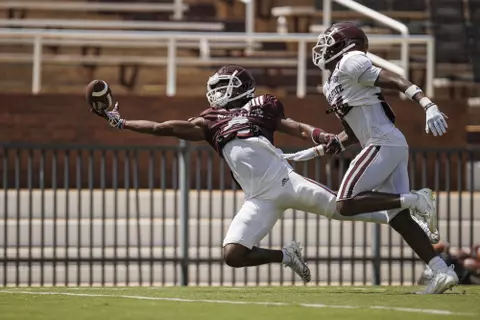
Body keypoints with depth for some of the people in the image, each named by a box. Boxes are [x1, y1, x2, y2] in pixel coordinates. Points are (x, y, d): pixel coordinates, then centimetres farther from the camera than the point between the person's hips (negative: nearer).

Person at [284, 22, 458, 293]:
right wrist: (312, 153, 32)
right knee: (399, 219, 4)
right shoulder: (333, 85, 25)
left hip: (383, 143, -9)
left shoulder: (350, 63, -2)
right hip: (394, 146, 9)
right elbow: (354, 133, 30)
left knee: (346, 204, -15)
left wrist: (428, 106, -26)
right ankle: (442, 272, -4)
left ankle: (415, 200, -18)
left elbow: (396, 81, -12)